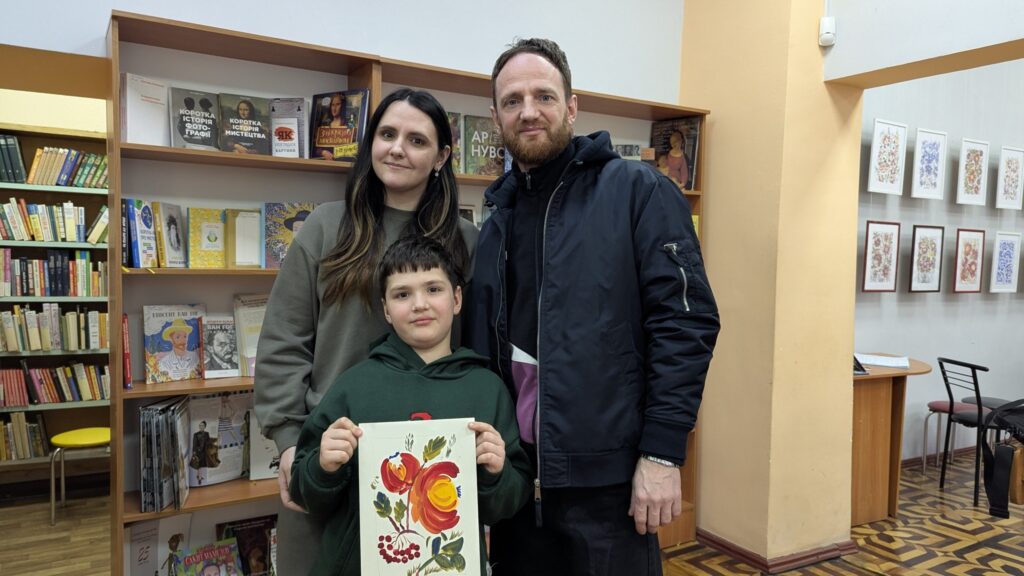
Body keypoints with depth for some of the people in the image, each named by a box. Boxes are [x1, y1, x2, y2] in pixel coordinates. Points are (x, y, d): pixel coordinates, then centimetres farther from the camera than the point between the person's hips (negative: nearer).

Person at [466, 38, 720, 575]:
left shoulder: (638, 192, -4)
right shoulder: (494, 224, 12)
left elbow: (685, 322, -11)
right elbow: (480, 350, 14)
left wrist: (662, 453, -16)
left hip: (605, 475, -5)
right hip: (513, 474, 5)